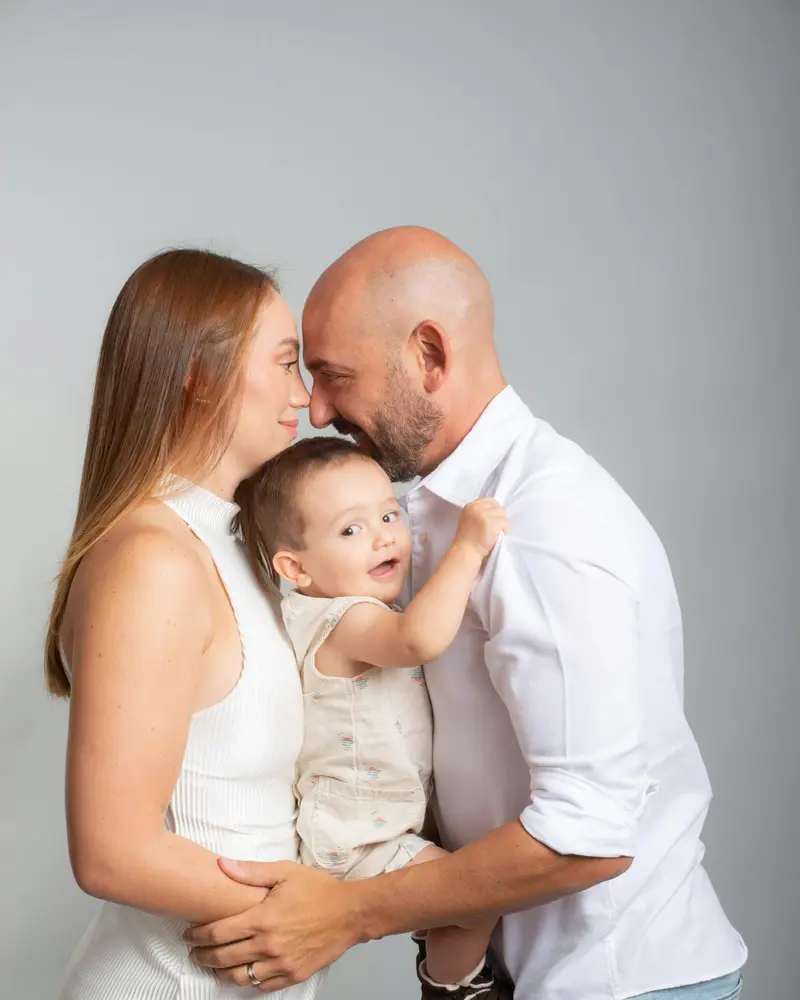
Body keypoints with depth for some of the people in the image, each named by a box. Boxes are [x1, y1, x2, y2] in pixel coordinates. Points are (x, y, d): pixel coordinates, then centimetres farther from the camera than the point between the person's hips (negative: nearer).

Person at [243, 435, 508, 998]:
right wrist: (467, 547, -45)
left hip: (392, 820, 10)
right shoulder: (347, 620, -28)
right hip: (353, 840, -10)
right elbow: (420, 639, -50)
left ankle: (440, 946, 39)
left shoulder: (372, 611, 5)